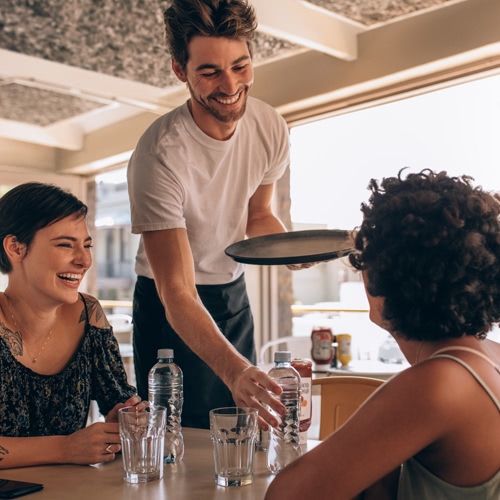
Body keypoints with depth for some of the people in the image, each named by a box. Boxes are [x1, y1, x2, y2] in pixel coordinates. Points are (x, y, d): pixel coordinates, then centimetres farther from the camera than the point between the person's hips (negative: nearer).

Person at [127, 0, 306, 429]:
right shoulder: (159, 156, -30)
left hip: (234, 294, 5)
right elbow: (178, 294, -33)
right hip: (169, 306, -5)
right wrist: (234, 370, -48)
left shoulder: (271, 127, -11)